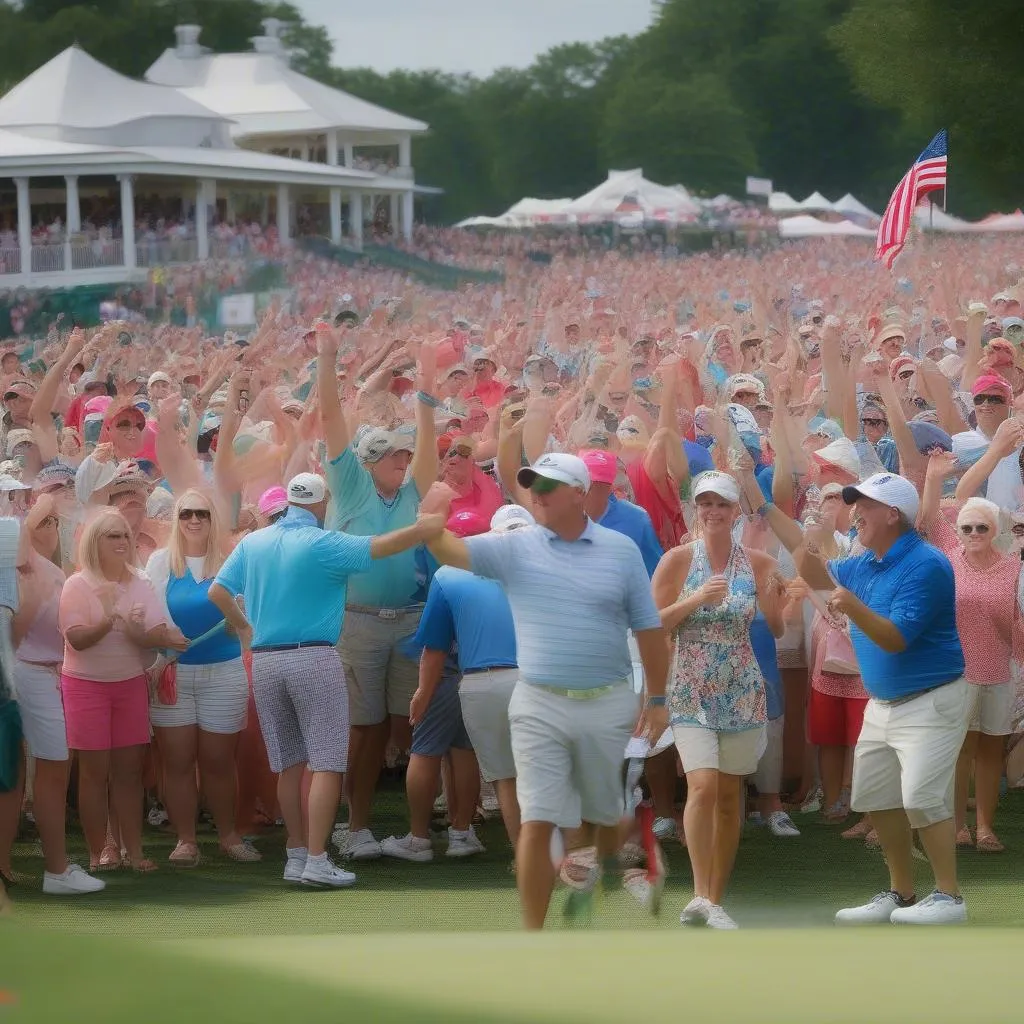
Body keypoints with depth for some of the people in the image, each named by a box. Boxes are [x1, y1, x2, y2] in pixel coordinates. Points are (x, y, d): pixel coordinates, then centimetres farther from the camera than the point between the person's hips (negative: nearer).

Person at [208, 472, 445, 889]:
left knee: (289, 764, 13)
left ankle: (297, 854, 16)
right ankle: (317, 860, -10)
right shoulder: (323, 544, -9)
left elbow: (217, 592, 10)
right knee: (327, 762, -4)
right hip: (314, 658, -6)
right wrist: (425, 528, -1)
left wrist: (242, 626, 25)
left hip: (265, 660, 6)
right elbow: (381, 547, -13)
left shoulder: (252, 543, 7)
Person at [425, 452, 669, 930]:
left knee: (604, 814, 17)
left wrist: (657, 700, 3)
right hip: (539, 707, -1)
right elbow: (451, 552, -14)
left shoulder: (621, 550, 1)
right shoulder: (515, 548, -1)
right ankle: (533, 936, -4)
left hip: (608, 706, 1)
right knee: (537, 822, -7)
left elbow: (648, 629, 5)